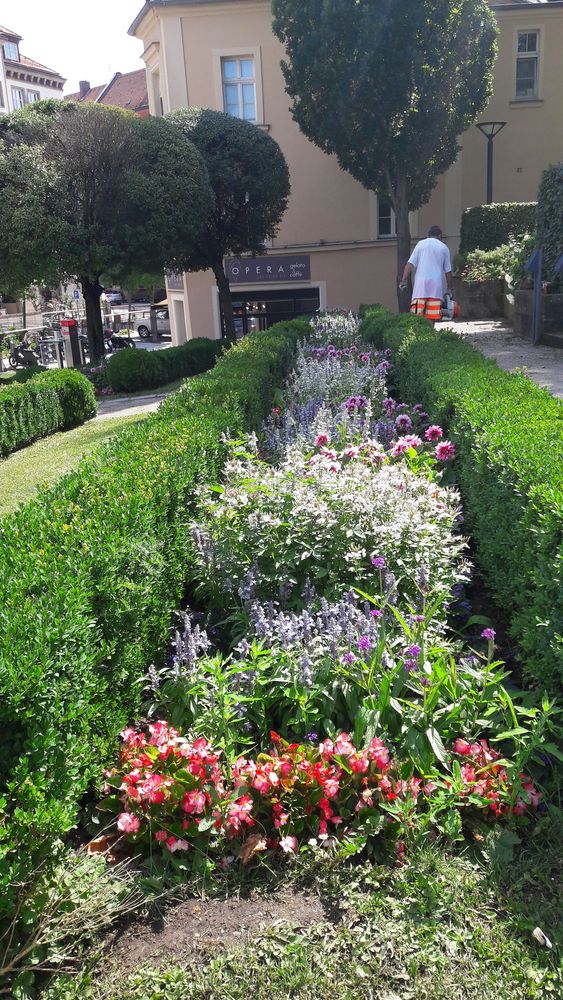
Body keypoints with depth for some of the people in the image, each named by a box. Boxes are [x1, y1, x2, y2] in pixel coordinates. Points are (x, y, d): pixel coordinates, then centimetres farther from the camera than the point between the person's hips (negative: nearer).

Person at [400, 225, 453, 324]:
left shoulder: (421, 244, 9)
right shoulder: (444, 247, 12)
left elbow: (410, 263, -1)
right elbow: (448, 271, 13)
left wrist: (404, 280, -1)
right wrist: (449, 288, 20)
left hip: (421, 283, -1)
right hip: (436, 285, 1)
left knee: (417, 315, -4)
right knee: (432, 316, 0)